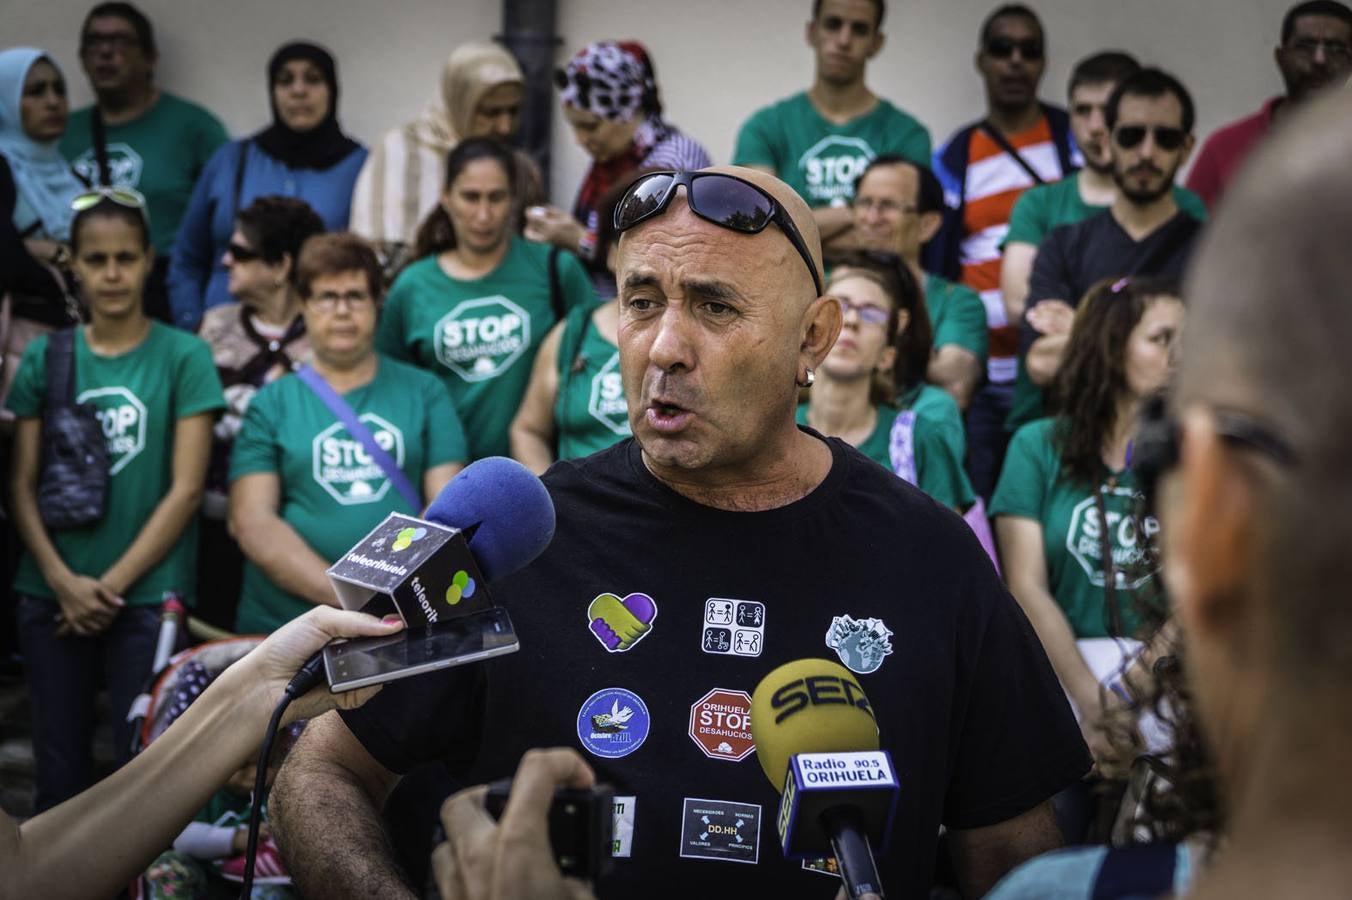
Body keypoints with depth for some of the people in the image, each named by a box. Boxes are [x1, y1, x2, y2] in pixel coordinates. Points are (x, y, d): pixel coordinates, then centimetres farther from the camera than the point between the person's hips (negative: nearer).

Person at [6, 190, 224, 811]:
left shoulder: (183, 357, -2)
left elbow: (186, 490, -6)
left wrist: (114, 583, -9)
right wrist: (62, 580, -9)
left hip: (148, 597, -3)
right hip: (51, 596, 3)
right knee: (59, 766, 9)